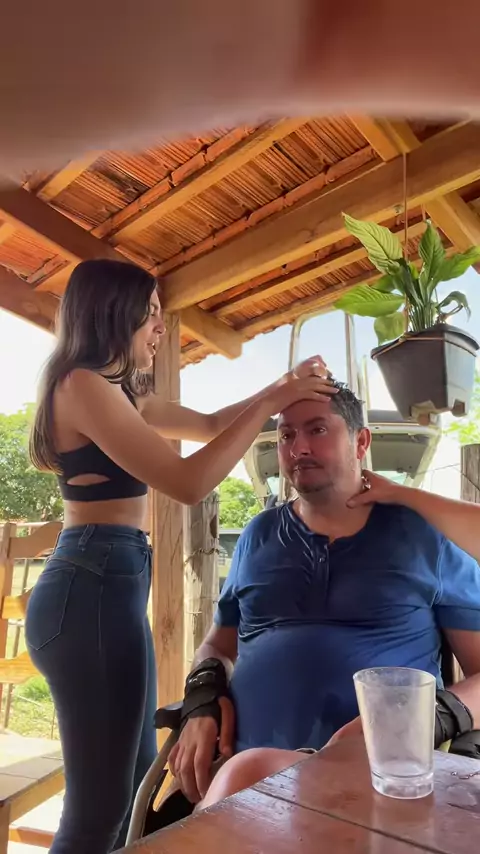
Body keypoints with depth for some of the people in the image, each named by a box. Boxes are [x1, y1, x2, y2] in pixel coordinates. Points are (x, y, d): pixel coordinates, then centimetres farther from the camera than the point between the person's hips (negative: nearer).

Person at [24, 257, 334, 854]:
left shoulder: (120, 393, 17)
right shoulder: (83, 384, -13)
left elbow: (210, 425, 25)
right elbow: (187, 483, -22)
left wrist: (281, 388, 13)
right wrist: (271, 403, -14)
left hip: (107, 585, 10)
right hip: (94, 589, -10)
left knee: (135, 783, 20)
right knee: (100, 804, 2)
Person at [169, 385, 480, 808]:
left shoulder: (425, 536, 4)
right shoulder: (259, 537, 15)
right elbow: (218, 646, 24)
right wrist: (203, 696, 1)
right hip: (243, 767, 3)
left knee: (247, 775, -33)